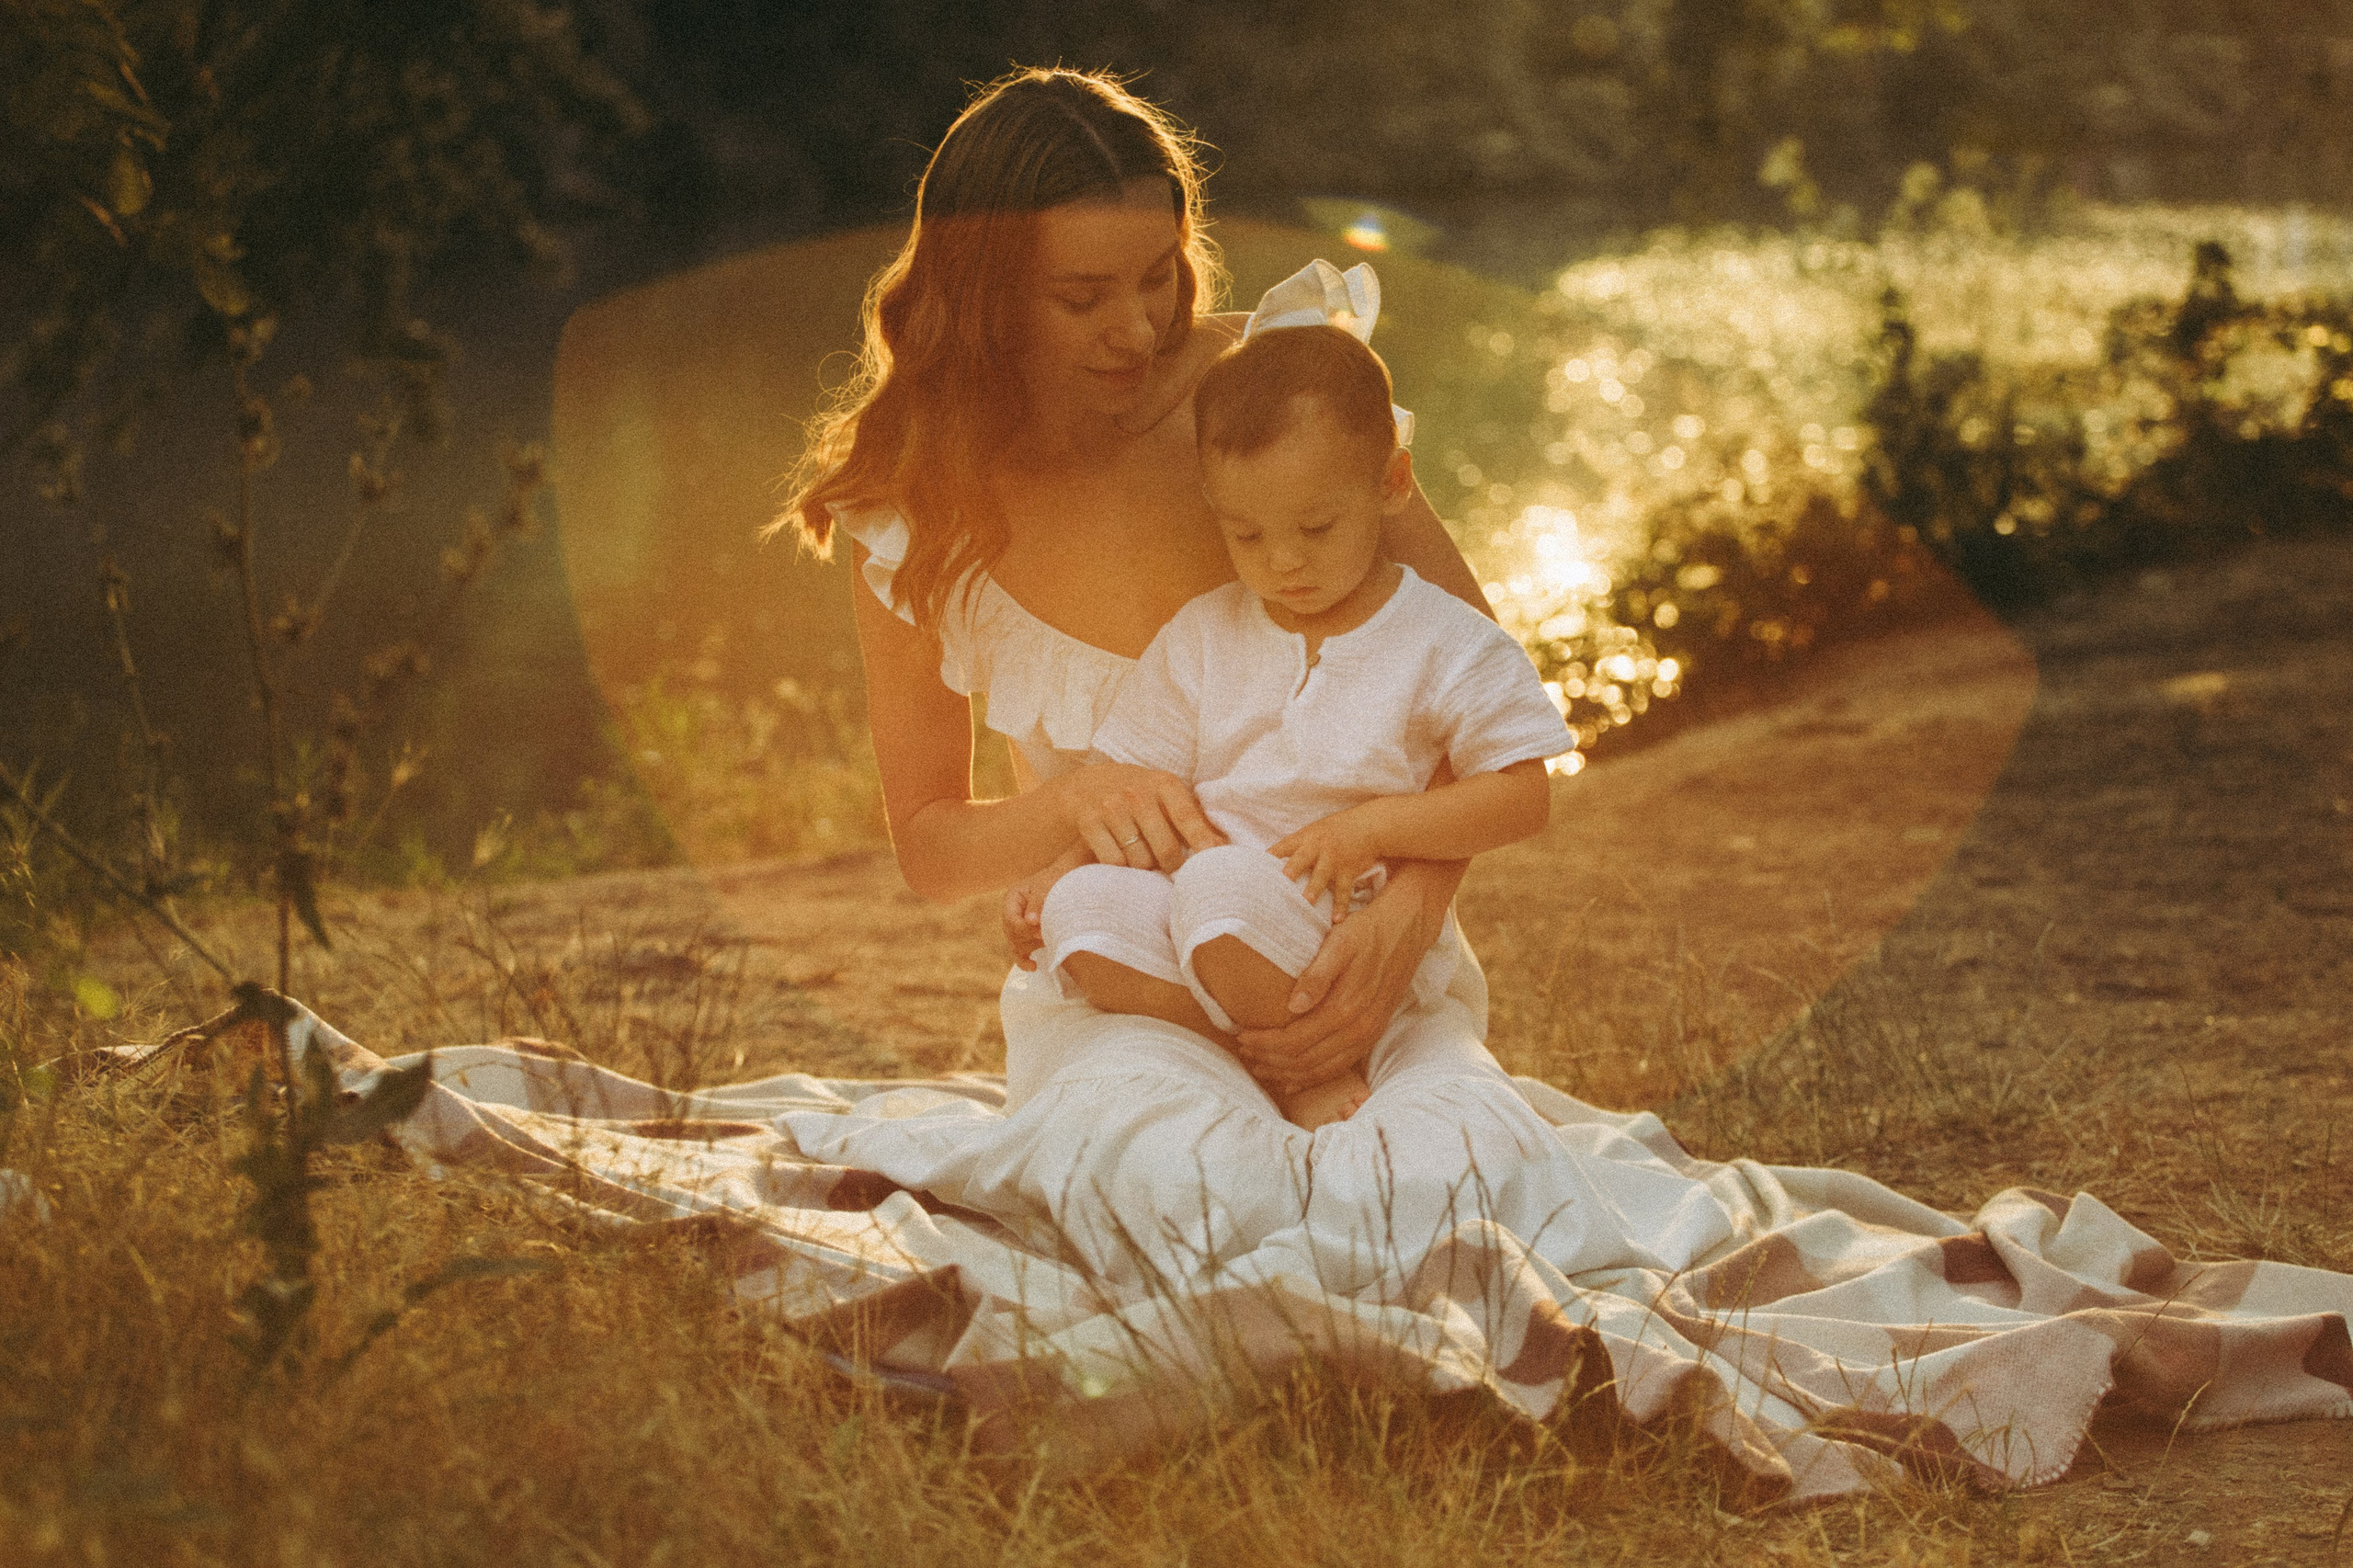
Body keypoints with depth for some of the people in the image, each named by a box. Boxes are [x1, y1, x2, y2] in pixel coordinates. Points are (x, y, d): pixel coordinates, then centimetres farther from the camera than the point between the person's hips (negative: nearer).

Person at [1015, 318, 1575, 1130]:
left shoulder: (1447, 645, -1)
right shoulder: (1200, 638, 11)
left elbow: (1522, 795, -5)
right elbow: (1139, 778, 15)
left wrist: (1371, 827, -17)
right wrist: (1064, 867, -4)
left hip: (1362, 939, -5)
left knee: (1223, 885, -35)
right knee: (1082, 908, -25)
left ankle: (1320, 1066, -13)